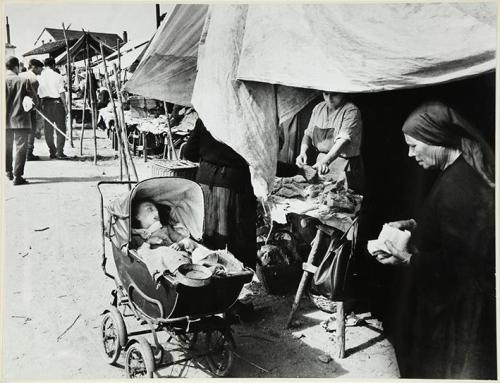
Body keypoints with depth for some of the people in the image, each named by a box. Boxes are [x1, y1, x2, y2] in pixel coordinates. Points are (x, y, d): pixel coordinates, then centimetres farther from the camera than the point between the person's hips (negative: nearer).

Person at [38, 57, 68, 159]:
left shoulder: (40, 77, 4)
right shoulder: (57, 76, -6)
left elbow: (37, 93, 4)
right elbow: (61, 92, -8)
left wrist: (39, 105, 13)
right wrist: (65, 106, -3)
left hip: (45, 103, 4)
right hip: (56, 102, -4)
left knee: (48, 128, 11)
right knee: (61, 128, 2)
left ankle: (52, 152, 14)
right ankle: (59, 152, -3)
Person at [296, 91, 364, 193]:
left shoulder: (351, 111, -13)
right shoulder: (318, 108, 7)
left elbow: (344, 140, -24)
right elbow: (308, 134, 12)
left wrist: (326, 161, -36)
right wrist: (303, 152, -7)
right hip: (320, 163, 5)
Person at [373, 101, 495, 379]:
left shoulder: (457, 185, -29)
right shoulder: (463, 172, 3)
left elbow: (462, 261, -28)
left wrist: (409, 260, -24)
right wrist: (414, 225, 6)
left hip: (454, 306, -9)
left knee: (437, 368, 11)